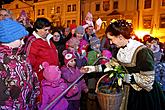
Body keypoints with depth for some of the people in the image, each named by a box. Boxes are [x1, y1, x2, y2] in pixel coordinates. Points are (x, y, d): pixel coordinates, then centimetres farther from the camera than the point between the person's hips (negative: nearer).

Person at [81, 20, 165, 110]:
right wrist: (92, 68, -2)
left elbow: (147, 80, -26)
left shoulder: (142, 51, -26)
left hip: (145, 95, -6)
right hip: (129, 92, 6)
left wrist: (123, 76, -25)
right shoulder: (119, 49, -4)